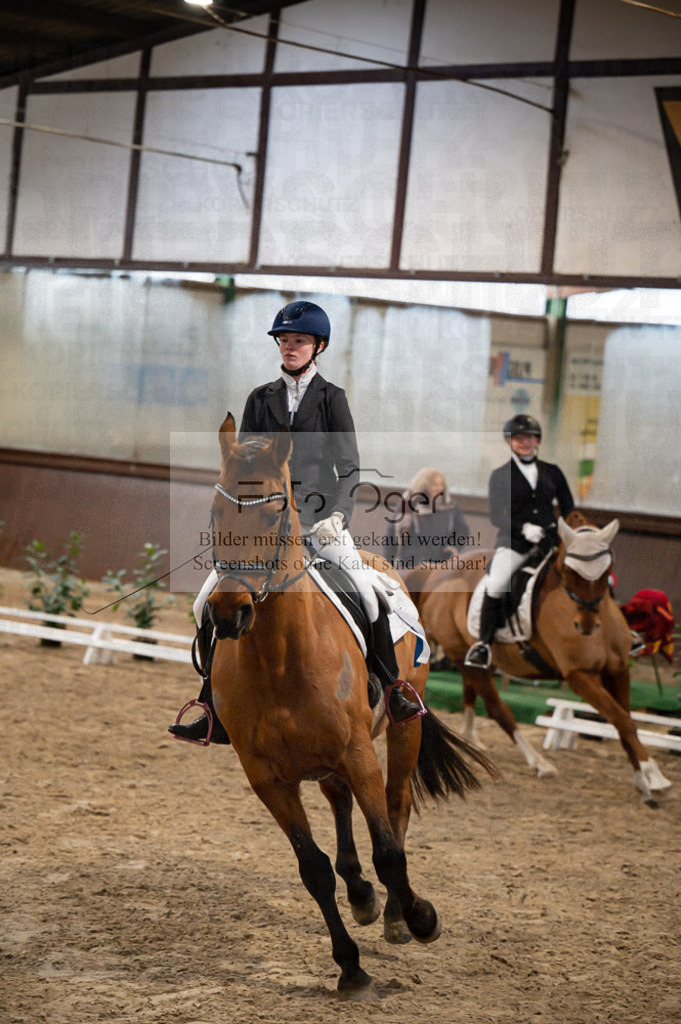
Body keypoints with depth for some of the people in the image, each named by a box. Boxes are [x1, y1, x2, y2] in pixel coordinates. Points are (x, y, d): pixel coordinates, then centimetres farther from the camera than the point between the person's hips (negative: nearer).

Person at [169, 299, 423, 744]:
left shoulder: (331, 398, 3)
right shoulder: (260, 399, 10)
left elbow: (349, 466, -1)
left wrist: (337, 515, -16)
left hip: (320, 515, -3)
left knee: (367, 595, -22)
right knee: (208, 603, -8)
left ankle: (394, 694, -6)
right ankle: (216, 714, 0)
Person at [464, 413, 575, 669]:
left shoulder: (552, 472, 15)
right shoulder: (500, 476, 8)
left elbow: (569, 509, 17)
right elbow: (497, 515, -2)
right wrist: (523, 528, -18)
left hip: (549, 540, 3)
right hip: (514, 542, -3)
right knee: (495, 586, -25)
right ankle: (484, 644, -11)